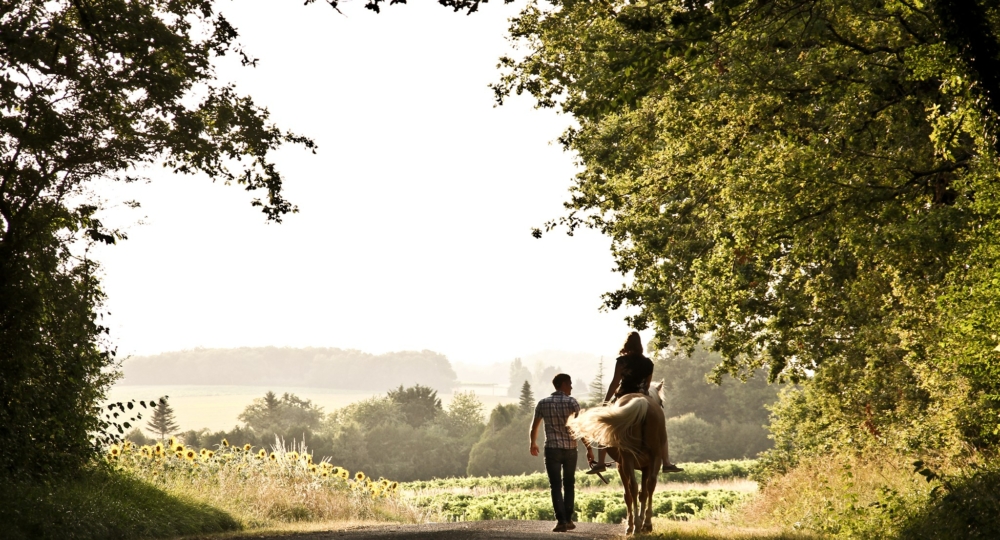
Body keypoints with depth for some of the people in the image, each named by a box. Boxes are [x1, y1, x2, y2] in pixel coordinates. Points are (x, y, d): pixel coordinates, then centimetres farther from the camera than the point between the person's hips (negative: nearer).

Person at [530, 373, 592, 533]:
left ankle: (561, 520, -9)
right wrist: (589, 449, -7)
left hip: (552, 449, 0)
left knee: (556, 486, 1)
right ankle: (568, 519, 16)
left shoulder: (543, 403, 3)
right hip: (570, 449, 0)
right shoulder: (572, 402, -5)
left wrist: (533, 444, 30)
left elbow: (534, 426, 13)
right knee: (569, 485, 15)